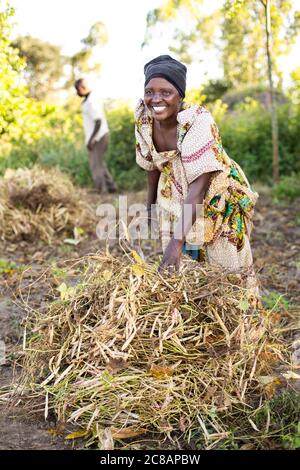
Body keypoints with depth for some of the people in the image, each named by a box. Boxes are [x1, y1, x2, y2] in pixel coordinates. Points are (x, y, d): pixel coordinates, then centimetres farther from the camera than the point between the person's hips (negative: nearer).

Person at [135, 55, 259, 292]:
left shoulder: (198, 120, -30)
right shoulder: (144, 117, -13)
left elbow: (198, 188, -34)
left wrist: (177, 241, -39)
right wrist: (151, 202, 13)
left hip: (217, 199, -4)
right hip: (175, 197, 5)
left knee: (225, 269, 6)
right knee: (175, 269, 10)